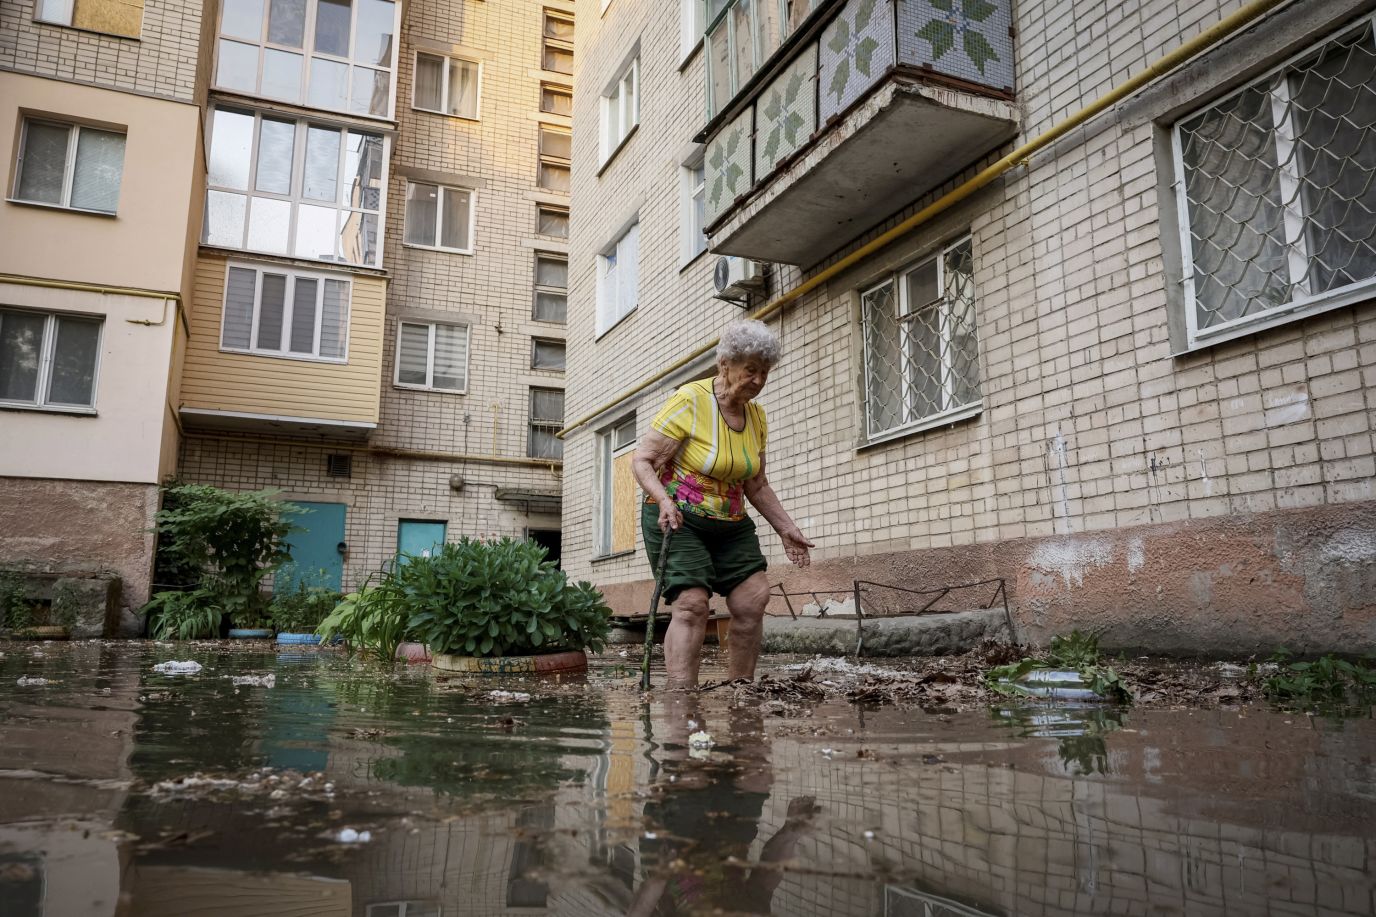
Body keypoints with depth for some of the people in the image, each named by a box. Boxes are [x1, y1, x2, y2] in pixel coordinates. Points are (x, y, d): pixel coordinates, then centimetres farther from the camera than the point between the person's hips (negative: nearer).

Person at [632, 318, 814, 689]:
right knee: (692, 604, -19)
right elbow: (642, 460, -13)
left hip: (730, 524, 6)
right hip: (677, 519, -6)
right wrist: (664, 499, -30)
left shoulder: (756, 416, 9)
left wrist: (785, 527, 10)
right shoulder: (690, 401, -13)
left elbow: (756, 485, 18)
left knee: (754, 600, -6)